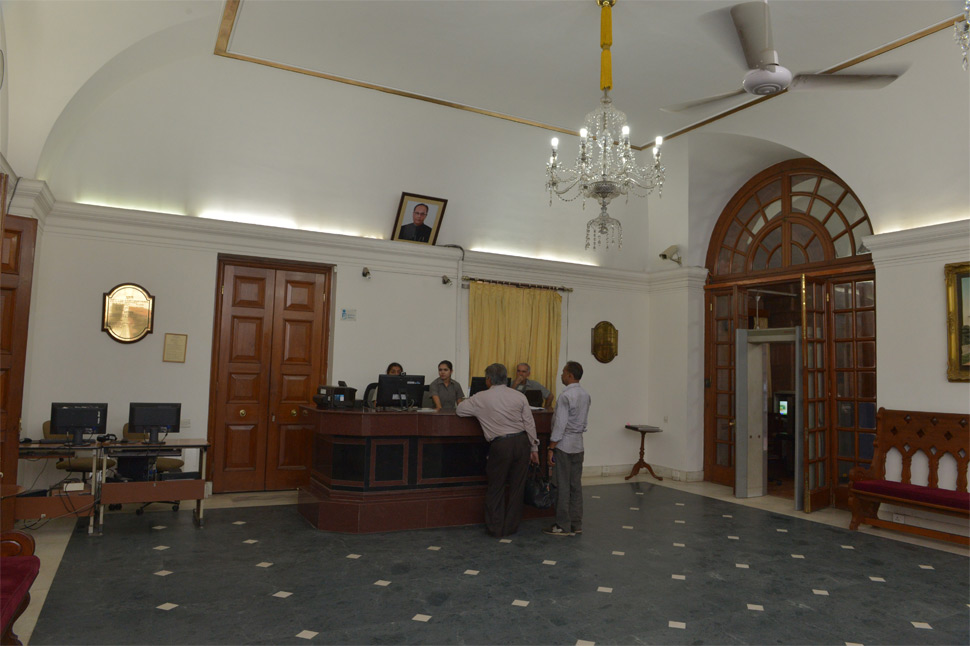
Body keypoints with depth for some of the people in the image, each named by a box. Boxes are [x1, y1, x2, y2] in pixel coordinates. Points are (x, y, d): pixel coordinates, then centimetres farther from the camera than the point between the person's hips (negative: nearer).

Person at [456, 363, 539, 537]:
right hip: (522, 442, 3)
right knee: (517, 486, 12)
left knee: (496, 488, 11)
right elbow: (530, 424, 3)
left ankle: (495, 528, 17)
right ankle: (511, 526, 21)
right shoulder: (519, 396, 3)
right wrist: (534, 448, 10)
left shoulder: (482, 398, -3)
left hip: (500, 444, -3)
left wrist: (478, 411, 23)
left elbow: (459, 410, 6)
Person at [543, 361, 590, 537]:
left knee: (562, 487, -1)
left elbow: (560, 424, -19)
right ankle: (576, 524, 17)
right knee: (576, 486, 11)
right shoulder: (585, 395, 8)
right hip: (578, 445, 8)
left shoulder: (566, 396, -17)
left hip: (564, 446, -8)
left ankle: (563, 526, 5)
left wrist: (551, 448, -14)